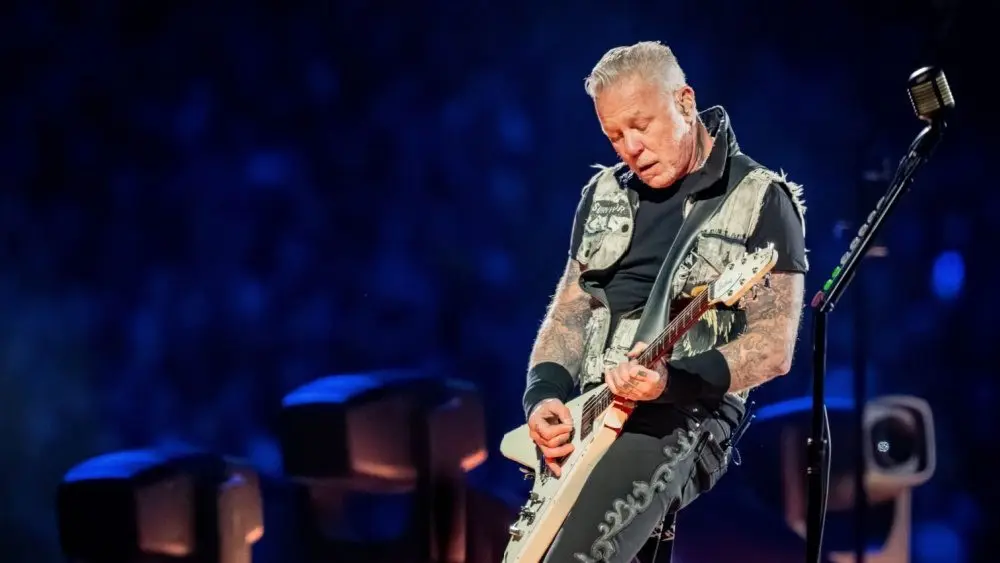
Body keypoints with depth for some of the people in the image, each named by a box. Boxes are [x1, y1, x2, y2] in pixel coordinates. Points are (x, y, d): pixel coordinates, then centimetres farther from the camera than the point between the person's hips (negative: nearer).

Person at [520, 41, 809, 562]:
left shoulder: (761, 200, -3)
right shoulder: (604, 193, 16)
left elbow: (774, 347, -8)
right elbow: (570, 310, 17)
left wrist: (671, 382, -24)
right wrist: (543, 396, -3)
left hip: (684, 421, -7)